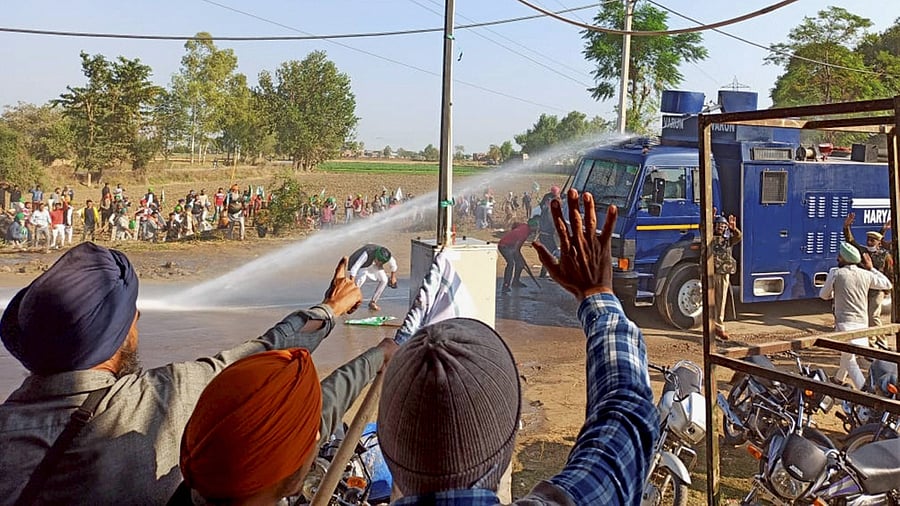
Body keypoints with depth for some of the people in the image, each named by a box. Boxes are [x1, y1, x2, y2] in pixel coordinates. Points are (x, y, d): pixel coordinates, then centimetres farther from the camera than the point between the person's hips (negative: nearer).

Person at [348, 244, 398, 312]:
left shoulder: (385, 255, -30)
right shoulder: (367, 254, -45)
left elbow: (393, 265, -8)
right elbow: (354, 268, -46)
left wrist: (393, 277, 5)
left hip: (371, 265, 5)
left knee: (384, 280, -8)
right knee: (361, 279, -31)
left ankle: (372, 302, 6)